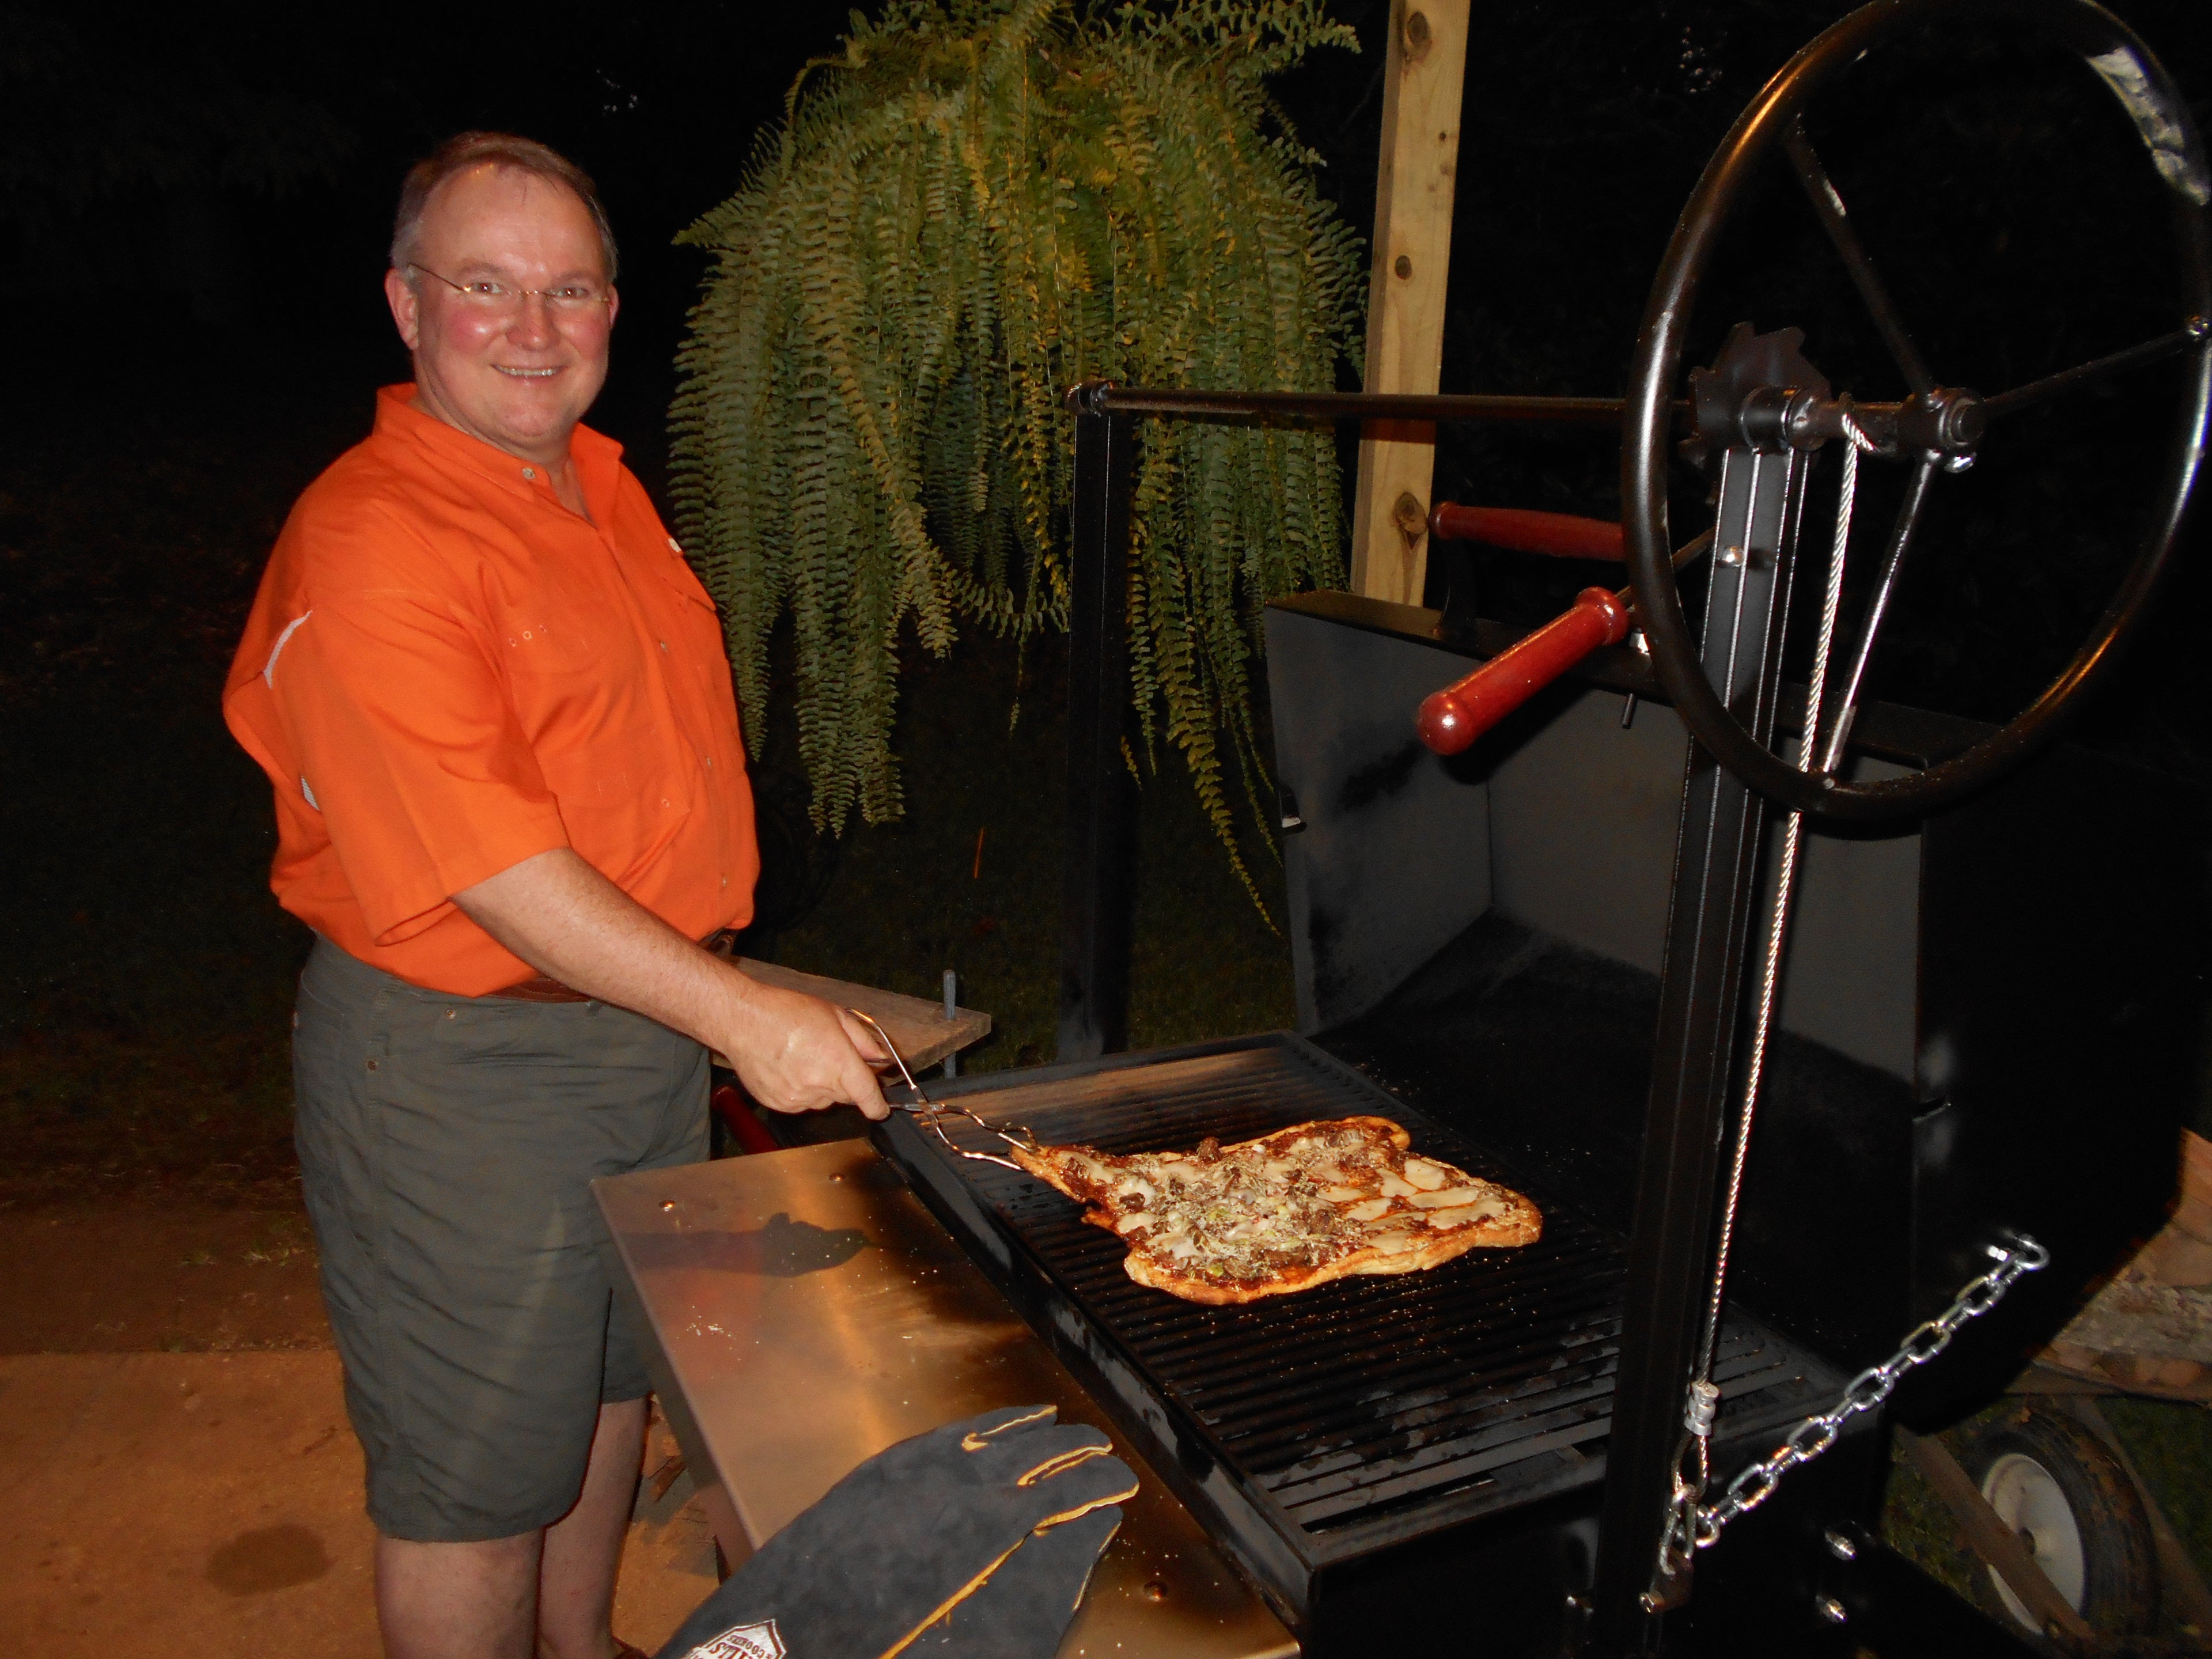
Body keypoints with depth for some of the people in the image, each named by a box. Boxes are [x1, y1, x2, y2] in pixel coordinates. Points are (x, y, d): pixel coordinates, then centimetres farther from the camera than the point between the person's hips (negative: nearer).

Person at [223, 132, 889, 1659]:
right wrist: (741, 1014, -27)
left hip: (649, 1013, 9)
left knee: (612, 1375, 25)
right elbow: (490, 867, -26)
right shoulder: (368, 544, -21)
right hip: (461, 1065, -9)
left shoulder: (603, 483, 8)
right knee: (477, 1473, 9)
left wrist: (707, 988, 17)